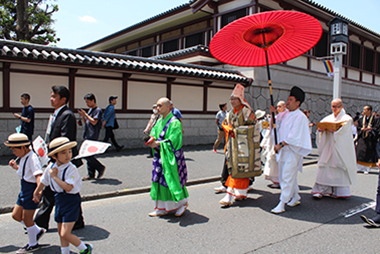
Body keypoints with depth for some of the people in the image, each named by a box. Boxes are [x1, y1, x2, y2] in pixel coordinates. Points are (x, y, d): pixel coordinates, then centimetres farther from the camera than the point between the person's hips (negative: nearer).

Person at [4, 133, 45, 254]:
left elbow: (38, 174, -31)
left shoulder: (32, 158, -21)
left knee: (27, 219, 4)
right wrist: (16, 167, 10)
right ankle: (37, 231, 31)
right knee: (16, 215, 16)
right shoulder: (24, 157, 8)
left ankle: (33, 244, 24)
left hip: (31, 189, -10)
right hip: (24, 189, 10)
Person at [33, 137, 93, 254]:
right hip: (59, 200, 7)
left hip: (72, 202, -7)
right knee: (61, 233, 18)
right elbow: (43, 181, 17)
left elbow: (68, 187, -33)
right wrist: (36, 192, 32)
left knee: (65, 234, -7)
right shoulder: (51, 167, -2)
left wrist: (54, 176, -24)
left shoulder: (71, 169, -22)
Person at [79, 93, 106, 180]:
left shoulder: (98, 110, -8)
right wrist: (82, 115, 5)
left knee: (87, 155, -13)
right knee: (88, 155, 9)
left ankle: (100, 168, 2)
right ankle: (90, 174, 15)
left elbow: (94, 122, -19)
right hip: (87, 136, 9)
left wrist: (85, 114, -14)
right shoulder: (90, 110, 19)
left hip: (93, 137, -9)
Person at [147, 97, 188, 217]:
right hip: (160, 156, 8)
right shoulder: (160, 121, 11)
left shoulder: (174, 122, -13)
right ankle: (161, 208, 19)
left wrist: (158, 143, -22)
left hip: (170, 156, -8)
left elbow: (172, 141, -19)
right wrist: (152, 141, -11)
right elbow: (154, 134, 10)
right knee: (159, 180, 9)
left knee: (172, 179, 0)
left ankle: (182, 203, 22)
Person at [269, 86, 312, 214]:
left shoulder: (300, 117, -12)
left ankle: (282, 204, -3)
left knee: (287, 178, -7)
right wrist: (273, 113, 0)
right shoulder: (285, 114, 10)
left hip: (292, 151, -8)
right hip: (283, 151, 8)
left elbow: (293, 136, -19)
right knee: (283, 176, 15)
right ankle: (296, 197, 32)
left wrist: (281, 144, -20)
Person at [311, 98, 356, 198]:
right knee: (324, 167, -1)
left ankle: (339, 191, 8)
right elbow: (321, 125, 5)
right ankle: (321, 190, 1)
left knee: (339, 168, -2)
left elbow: (343, 131, -12)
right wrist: (320, 129, -17)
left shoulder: (346, 119, 2)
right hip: (327, 146, 3)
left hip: (340, 148, -3)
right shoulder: (328, 118, 14)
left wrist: (334, 130, -28)